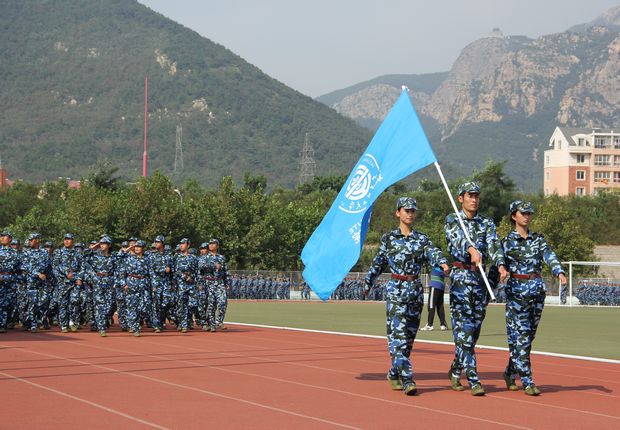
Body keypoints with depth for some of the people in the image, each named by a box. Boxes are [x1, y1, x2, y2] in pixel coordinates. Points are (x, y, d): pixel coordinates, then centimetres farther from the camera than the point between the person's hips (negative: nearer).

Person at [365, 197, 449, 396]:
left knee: (409, 335, 9)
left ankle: (395, 373, 25)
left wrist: (442, 262, -31)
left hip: (416, 290, 3)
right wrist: (368, 283, 18)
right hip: (396, 290, -3)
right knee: (398, 334, -13)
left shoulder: (422, 238, 8)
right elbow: (378, 263, 13)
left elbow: (432, 252, -10)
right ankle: (407, 380, -18)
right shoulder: (388, 238, 4)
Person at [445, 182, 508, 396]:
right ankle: (473, 379, -12)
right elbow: (458, 237, -20)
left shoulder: (487, 223, 12)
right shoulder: (452, 220, 2)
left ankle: (456, 370, 27)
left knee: (474, 329, 10)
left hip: (481, 278, 5)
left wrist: (501, 265, -26)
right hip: (460, 278, -4)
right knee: (464, 329, -9)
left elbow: (494, 244, -6)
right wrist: (471, 249, -42)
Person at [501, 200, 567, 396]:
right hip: (516, 289, -4)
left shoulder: (538, 239, 11)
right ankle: (527, 381, -10)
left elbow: (549, 256, -5)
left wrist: (560, 272, -23)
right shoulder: (507, 241, 1)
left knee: (529, 335, 9)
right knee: (520, 336, -8)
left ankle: (510, 372, 25)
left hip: (537, 288, 4)